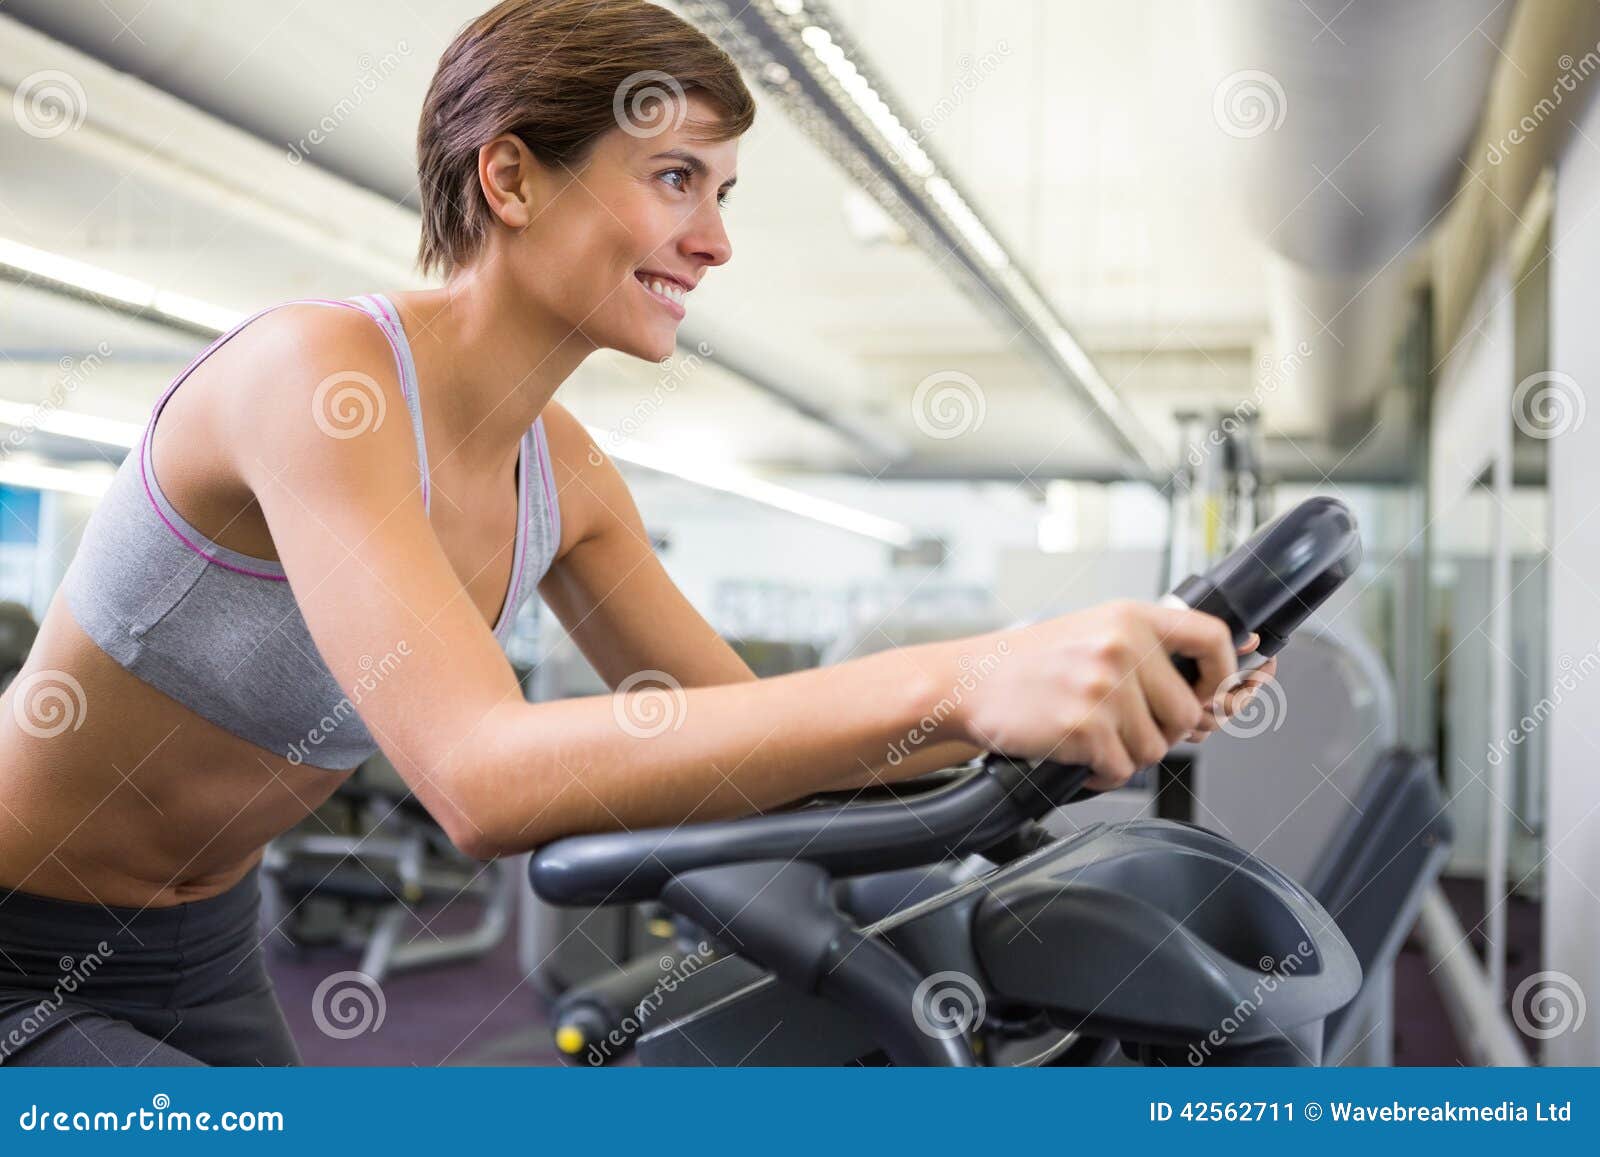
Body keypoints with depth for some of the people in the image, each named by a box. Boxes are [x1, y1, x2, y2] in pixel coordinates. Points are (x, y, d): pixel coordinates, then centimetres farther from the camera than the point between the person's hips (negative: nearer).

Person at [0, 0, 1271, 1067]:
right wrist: (950, 681, -46)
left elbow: (756, 744, -2)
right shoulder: (313, 368, -27)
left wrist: (1112, 692, -14)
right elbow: (485, 776, -40)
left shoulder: (562, 476, -3)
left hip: (200, 963, 7)